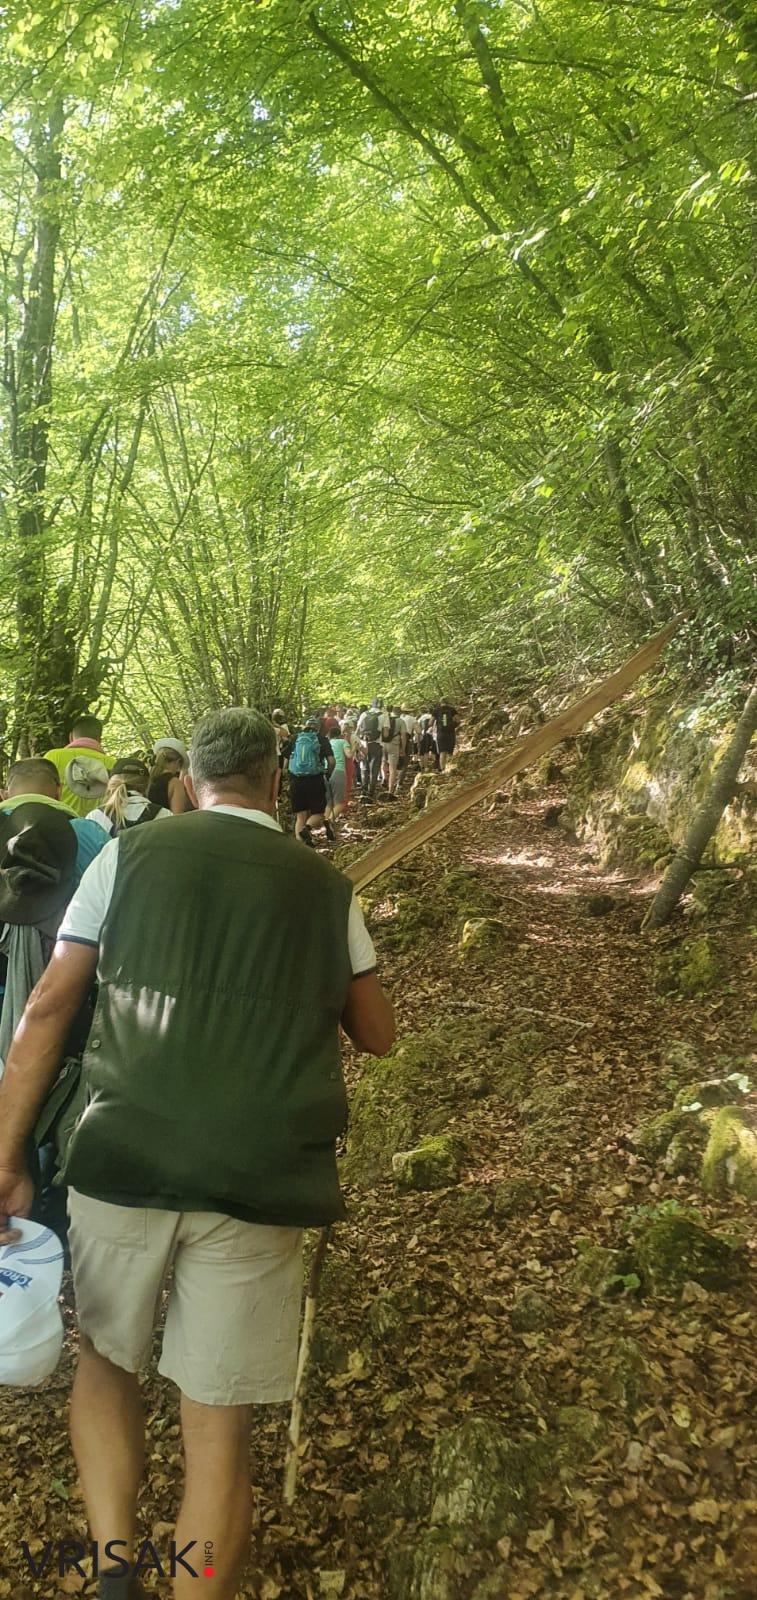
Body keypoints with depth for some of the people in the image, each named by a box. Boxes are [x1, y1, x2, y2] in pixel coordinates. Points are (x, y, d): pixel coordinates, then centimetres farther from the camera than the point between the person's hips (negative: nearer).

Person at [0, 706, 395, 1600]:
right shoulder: (327, 890, 7)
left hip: (123, 1160, 0)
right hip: (261, 1182, 0)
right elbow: (377, 1035, 17)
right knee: (219, 1425, 13)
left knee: (104, 1358, 25)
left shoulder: (128, 857, 3)